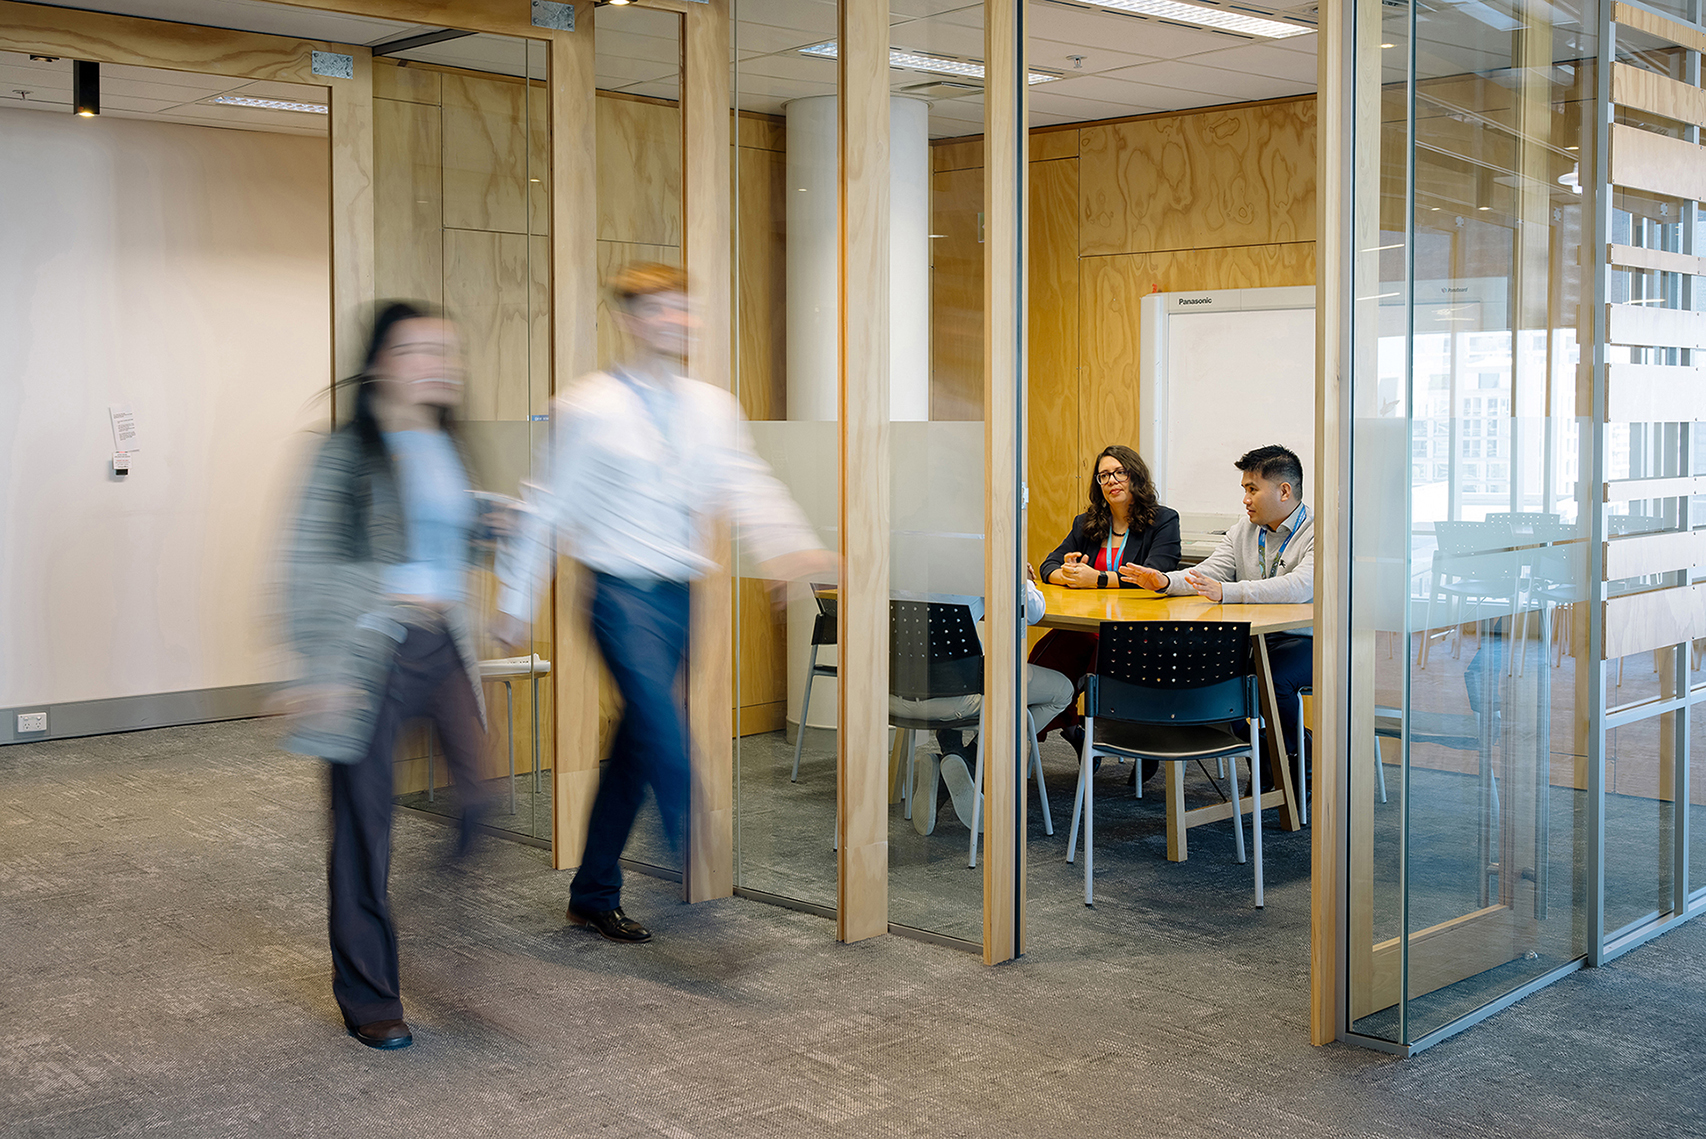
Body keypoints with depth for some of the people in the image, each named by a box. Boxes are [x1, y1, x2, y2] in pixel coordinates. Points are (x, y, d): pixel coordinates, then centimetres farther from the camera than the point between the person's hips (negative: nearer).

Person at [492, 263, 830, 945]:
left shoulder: (713, 407, 8)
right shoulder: (588, 407, -6)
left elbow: (747, 487, -4)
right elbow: (547, 509, -3)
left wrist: (792, 550, -21)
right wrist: (515, 604, -1)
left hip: (679, 594, 6)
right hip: (623, 595, -6)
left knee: (636, 749, 14)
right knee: (670, 747, -13)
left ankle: (594, 896, 28)